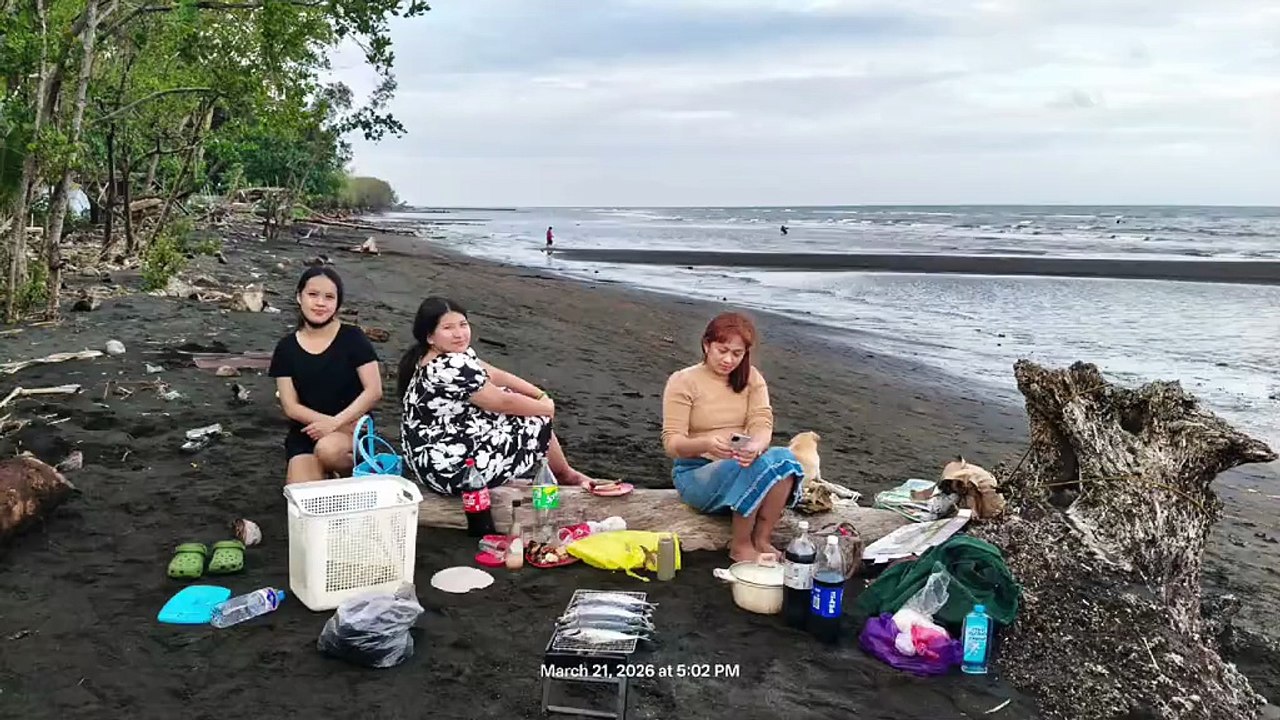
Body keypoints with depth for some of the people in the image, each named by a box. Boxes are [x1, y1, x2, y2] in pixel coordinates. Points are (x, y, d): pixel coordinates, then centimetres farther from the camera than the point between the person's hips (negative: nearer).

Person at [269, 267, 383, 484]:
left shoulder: (352, 338, -6)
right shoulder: (287, 347, 2)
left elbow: (374, 391, -11)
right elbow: (291, 407, -2)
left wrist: (336, 422, -20)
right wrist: (328, 421, -18)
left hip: (351, 425, -2)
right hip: (305, 432, 2)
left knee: (328, 449, -36)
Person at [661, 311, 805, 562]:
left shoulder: (751, 377, 6)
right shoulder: (683, 381, -7)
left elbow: (762, 424, -8)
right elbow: (672, 442, -14)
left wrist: (756, 446, -34)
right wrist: (707, 444, -36)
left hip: (742, 464, 4)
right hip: (696, 472, -4)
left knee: (783, 458, -29)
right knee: (757, 466, -34)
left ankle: (762, 540, -17)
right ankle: (740, 546, -16)